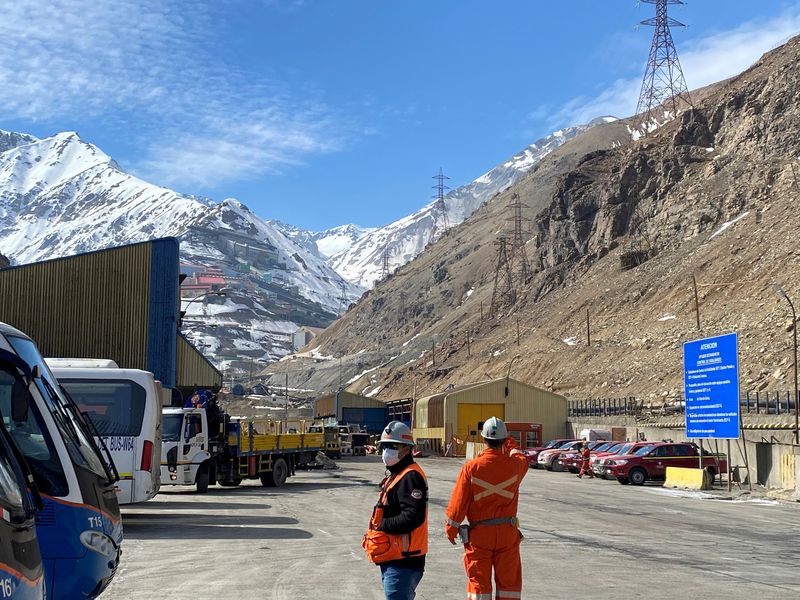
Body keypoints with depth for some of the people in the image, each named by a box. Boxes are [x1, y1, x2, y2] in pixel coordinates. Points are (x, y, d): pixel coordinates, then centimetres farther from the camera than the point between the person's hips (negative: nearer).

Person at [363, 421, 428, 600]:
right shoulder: (395, 475, 18)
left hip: (402, 561, -11)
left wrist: (382, 525, -18)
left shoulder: (410, 477, -16)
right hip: (392, 558, 11)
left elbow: (413, 516, -26)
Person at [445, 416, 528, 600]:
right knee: (508, 580, 12)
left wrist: (451, 528, 5)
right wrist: (511, 445, 37)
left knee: (478, 581, 7)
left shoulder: (471, 467, -12)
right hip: (508, 533, 1)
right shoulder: (514, 465, -7)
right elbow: (523, 459, 20)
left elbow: (458, 502, -7)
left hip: (478, 534, -1)